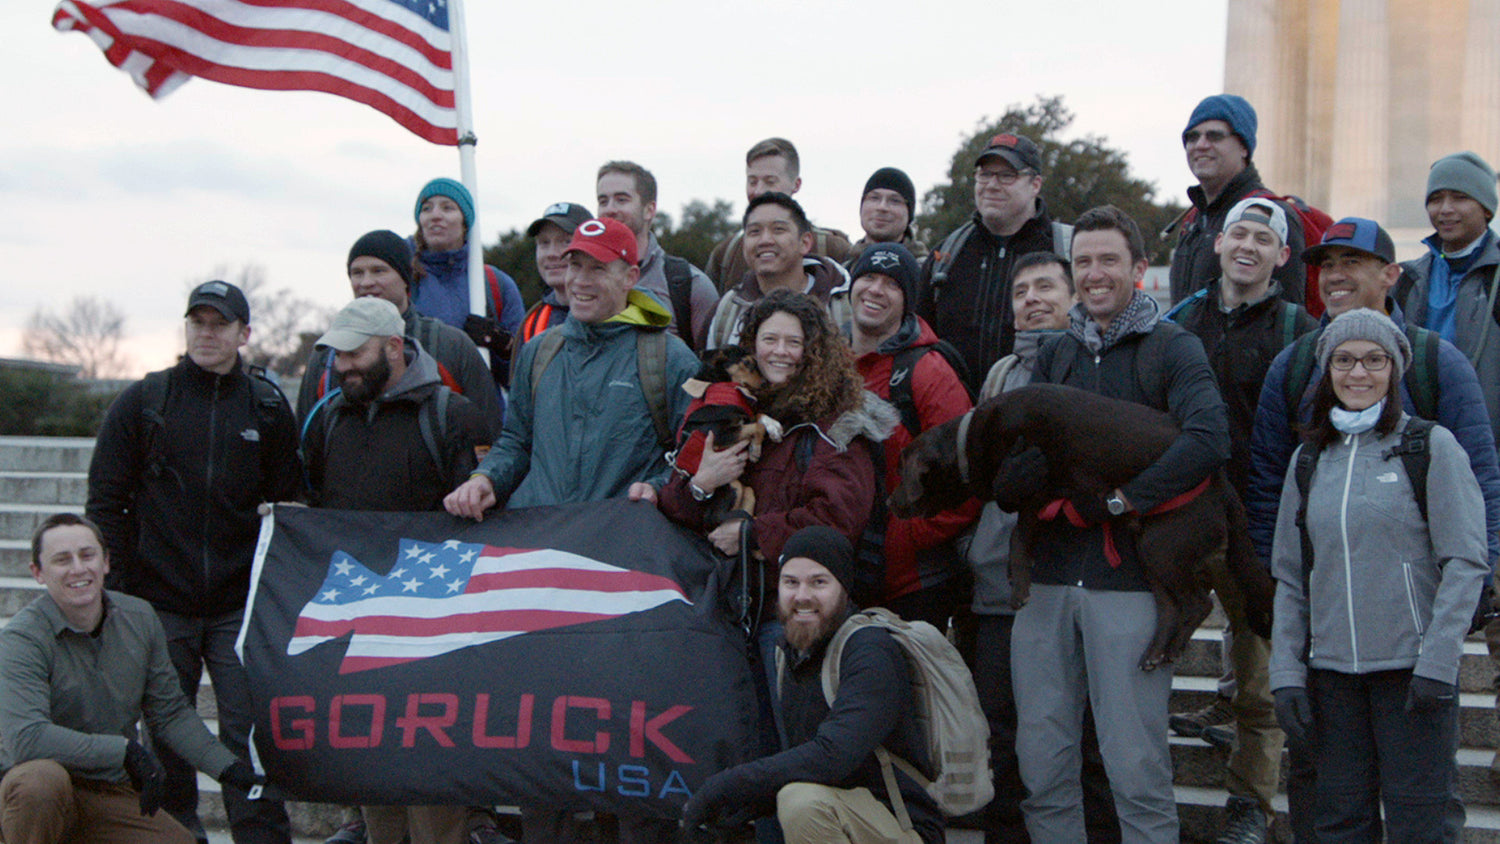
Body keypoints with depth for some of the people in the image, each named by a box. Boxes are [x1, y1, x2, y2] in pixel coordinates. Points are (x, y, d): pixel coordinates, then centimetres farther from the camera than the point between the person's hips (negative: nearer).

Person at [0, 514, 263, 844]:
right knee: (43, 779, -38)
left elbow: (170, 714, 12)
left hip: (113, 796, 6)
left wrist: (225, 766, -1)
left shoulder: (139, 618, 3)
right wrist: (126, 751, -28)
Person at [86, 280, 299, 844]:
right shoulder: (143, 402, 4)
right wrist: (117, 587, -2)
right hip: (159, 605, 0)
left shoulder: (268, 408, 7)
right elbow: (105, 501, 5)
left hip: (241, 605, 0)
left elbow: (288, 503, 11)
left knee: (248, 731, -5)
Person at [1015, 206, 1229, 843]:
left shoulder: (1172, 348, 1)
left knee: (1135, 764, -4)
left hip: (1129, 578, -5)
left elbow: (1208, 440, -17)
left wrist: (1120, 500, -17)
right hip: (1049, 575, 5)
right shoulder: (1056, 354, 17)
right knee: (1041, 760, 7)